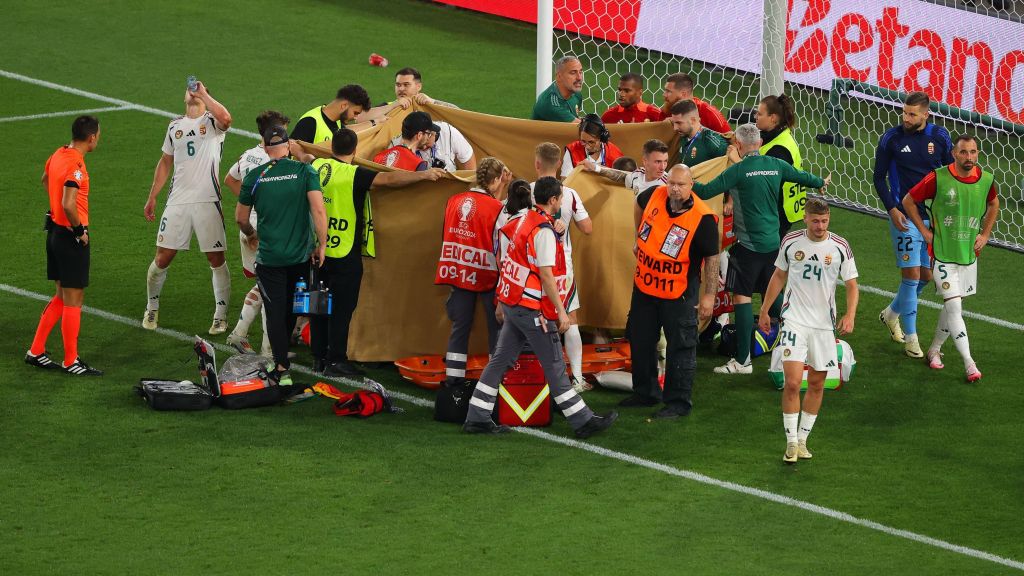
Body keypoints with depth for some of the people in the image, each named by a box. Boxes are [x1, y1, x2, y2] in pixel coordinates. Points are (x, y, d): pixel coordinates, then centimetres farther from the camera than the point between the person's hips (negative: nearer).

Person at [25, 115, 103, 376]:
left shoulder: (58, 155, 7)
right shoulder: (75, 165, -21)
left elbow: (45, 180, 29)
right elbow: (68, 204, -30)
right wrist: (80, 230, -16)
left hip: (55, 232, 9)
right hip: (71, 236, -9)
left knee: (62, 296, 18)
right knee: (73, 300, 0)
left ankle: (36, 352, 21)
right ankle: (71, 361, 7)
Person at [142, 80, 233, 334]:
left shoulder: (212, 122, 2)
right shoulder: (175, 126, 16)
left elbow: (225, 118, -25)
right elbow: (165, 162, 24)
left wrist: (203, 94, -16)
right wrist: (152, 198, 21)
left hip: (207, 201, -3)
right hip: (177, 201, 3)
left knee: (216, 259, -1)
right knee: (162, 258, 3)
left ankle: (220, 316, 9)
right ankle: (152, 308, 22)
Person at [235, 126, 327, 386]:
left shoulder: (254, 177, -3)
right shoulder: (304, 171, -6)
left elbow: (240, 217, 6)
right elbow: (318, 210, -15)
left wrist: (251, 234, 27)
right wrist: (321, 244, -5)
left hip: (269, 257, -1)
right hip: (300, 255, 1)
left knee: (275, 312, 3)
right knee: (291, 310, 20)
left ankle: (282, 369, -3)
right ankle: (282, 354, 36)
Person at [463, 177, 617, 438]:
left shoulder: (523, 221, 10)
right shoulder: (543, 231, -17)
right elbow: (546, 275, -19)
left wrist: (501, 304, 22)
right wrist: (561, 311, -15)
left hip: (511, 305, 9)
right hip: (532, 308, -9)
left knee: (501, 360, 10)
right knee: (554, 365, -2)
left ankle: (477, 418, 11)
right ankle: (583, 421, 4)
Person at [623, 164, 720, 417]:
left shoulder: (703, 218, -22)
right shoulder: (654, 196, -8)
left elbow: (712, 258, -15)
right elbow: (639, 205, 19)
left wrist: (709, 295, -15)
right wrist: (639, 238, 22)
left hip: (679, 292, -6)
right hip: (644, 286, 6)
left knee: (681, 347, 2)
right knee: (640, 340, 17)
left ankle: (679, 401, 11)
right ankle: (645, 392, 33)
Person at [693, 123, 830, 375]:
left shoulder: (739, 170, -14)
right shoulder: (775, 165, 3)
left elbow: (706, 191, -18)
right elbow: (801, 176, 21)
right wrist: (821, 182, 41)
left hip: (748, 245, -6)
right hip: (773, 242, 6)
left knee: (741, 296, -3)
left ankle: (743, 360, -5)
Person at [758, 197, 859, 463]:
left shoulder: (840, 247, -3)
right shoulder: (791, 242, -1)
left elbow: (852, 284, 2)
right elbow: (779, 276, 13)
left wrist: (850, 315, -15)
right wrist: (765, 311, 15)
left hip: (824, 325, 1)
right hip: (794, 321, -1)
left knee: (817, 384, 8)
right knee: (792, 383, -13)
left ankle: (802, 439, 22)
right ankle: (791, 442, -5)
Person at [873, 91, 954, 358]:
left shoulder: (940, 137, 0)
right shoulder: (892, 138, -6)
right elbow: (879, 177, 0)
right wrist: (892, 209, -11)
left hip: (933, 216, 4)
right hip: (904, 216, -4)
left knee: (926, 276, 9)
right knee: (911, 275, -7)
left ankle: (891, 313, 34)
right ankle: (910, 338, 3)